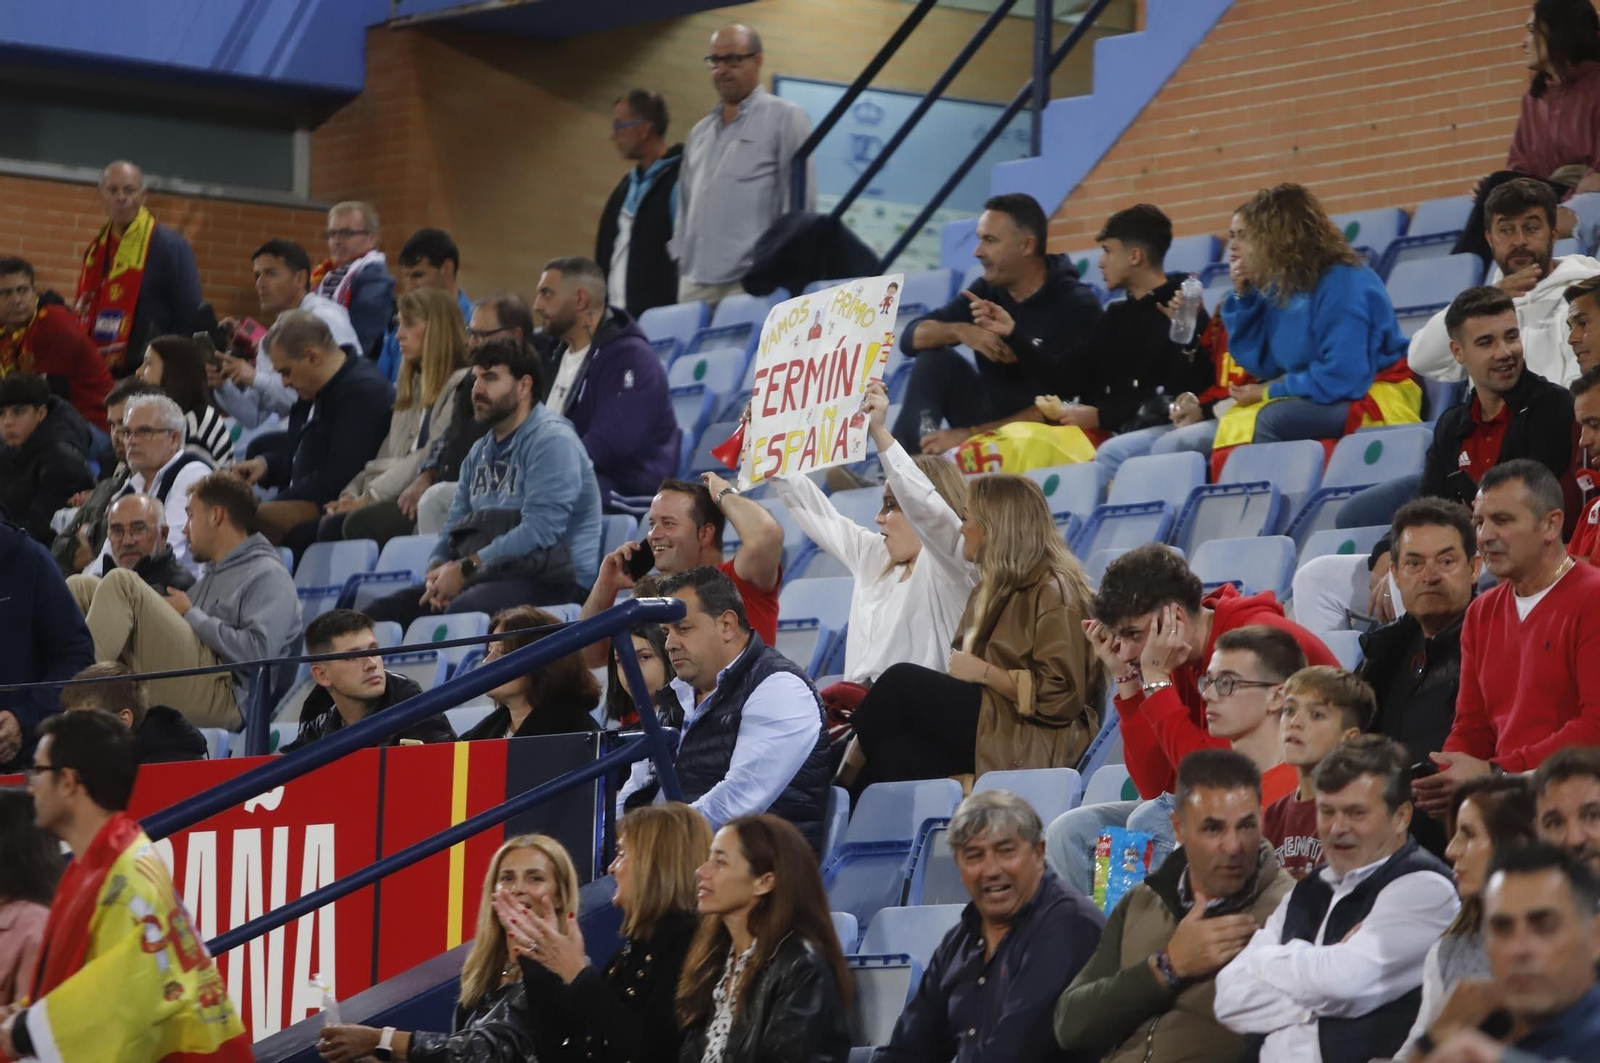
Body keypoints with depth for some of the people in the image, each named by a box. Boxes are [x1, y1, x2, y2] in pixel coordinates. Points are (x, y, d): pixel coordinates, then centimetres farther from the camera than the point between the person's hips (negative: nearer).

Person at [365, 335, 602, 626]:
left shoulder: (552, 441, -8)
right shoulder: (479, 452, 21)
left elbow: (539, 531, -19)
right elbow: (455, 525, 19)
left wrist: (464, 569, -18)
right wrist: (439, 569, -5)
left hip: (547, 579, -8)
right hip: (484, 577, 9)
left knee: (457, 613, -38)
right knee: (380, 614, -9)